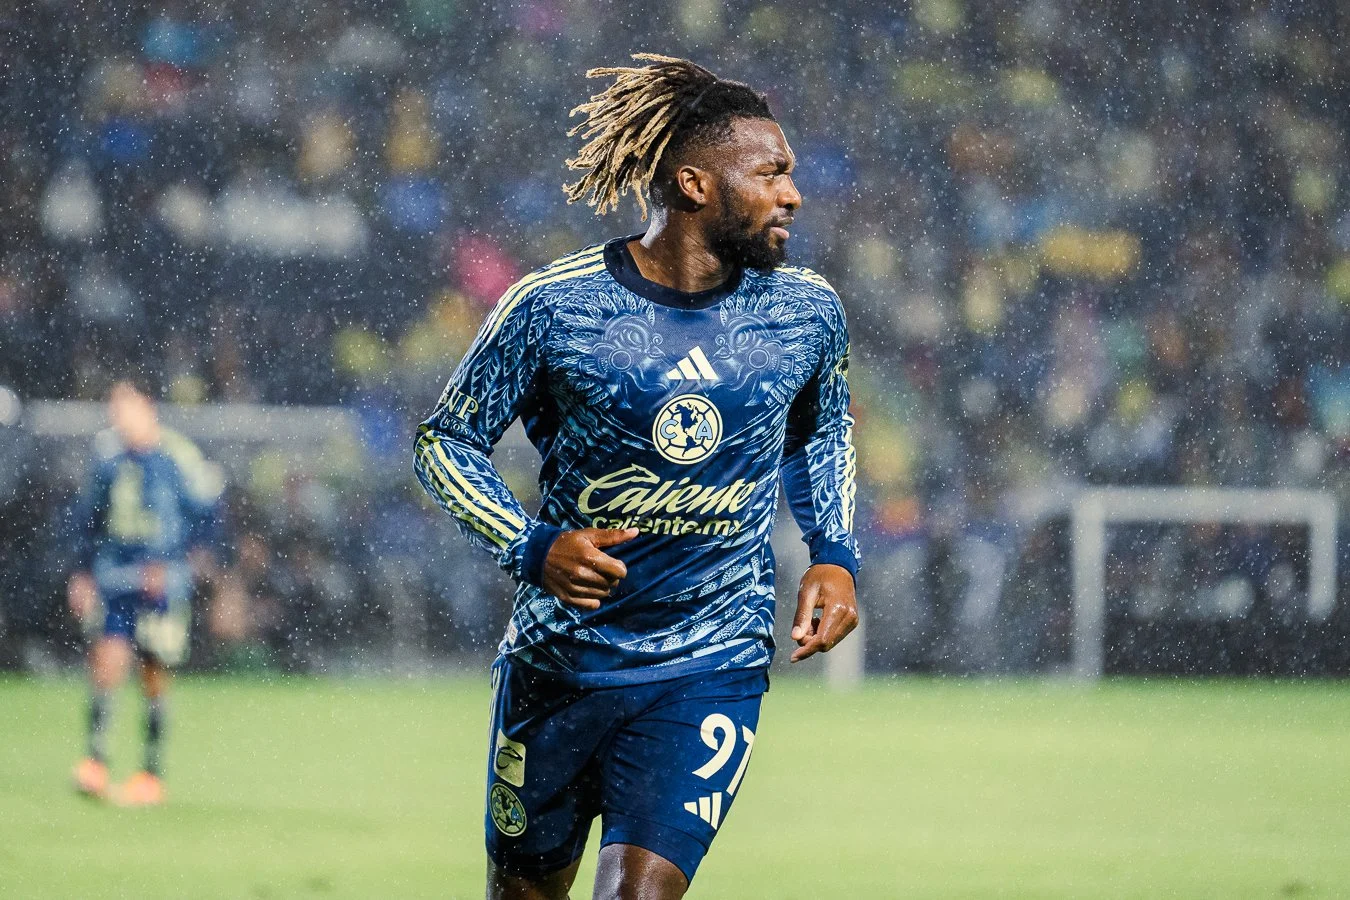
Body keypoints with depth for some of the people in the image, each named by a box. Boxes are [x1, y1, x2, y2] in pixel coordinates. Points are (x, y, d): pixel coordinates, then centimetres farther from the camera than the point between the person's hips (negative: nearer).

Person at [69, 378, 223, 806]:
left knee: (153, 675, 3)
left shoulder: (178, 457, -10)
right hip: (113, 578, 3)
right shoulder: (108, 452, 5)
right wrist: (83, 572, 14)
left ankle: (152, 774, 14)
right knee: (107, 660, -13)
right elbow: (89, 517, 17)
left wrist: (166, 562, -14)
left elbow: (204, 517, -6)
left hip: (162, 582, -3)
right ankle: (96, 762, -9)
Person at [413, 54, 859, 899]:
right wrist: (532, 546, -17)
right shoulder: (552, 305, -11)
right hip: (560, 658, -1)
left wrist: (836, 556, 6)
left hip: (714, 666, 1)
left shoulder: (808, 312, -1)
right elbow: (446, 439, -1)